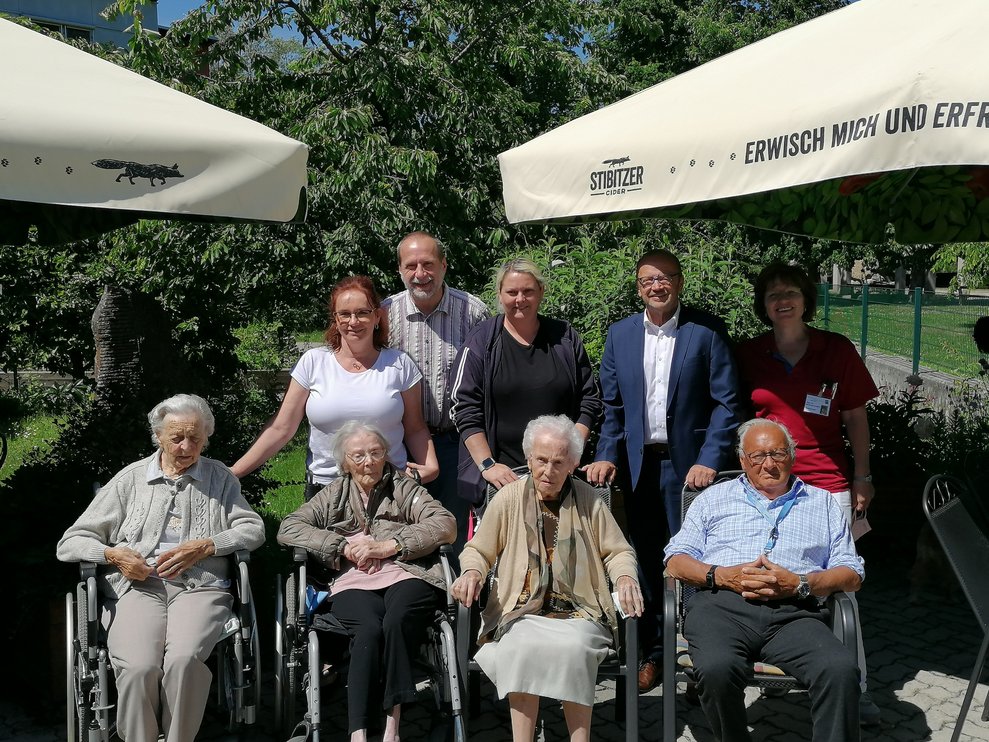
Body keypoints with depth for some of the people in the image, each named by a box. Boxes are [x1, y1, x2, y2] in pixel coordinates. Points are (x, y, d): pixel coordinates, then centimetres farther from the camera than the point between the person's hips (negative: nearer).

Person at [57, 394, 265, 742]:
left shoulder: (219, 477, 20)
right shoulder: (130, 479, 18)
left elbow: (253, 529, 8)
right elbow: (71, 542, 16)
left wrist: (203, 547, -6)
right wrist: (113, 554, -4)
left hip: (199, 586, 0)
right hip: (136, 587, 1)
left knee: (183, 659, -31)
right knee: (139, 667, -29)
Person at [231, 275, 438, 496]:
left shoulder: (399, 364, -1)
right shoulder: (313, 362, -1)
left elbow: (415, 428, 6)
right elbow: (280, 429, 0)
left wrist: (431, 465, -12)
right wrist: (233, 473, -5)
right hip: (324, 488, 0)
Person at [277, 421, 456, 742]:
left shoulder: (404, 488, 18)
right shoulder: (333, 495, 23)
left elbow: (446, 525, 4)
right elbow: (287, 529, 11)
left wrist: (389, 546, -6)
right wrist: (344, 547, -1)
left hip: (406, 575, 0)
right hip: (353, 583, 1)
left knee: (396, 620, -34)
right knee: (369, 629, -33)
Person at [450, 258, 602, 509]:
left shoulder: (565, 339, 7)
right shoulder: (482, 342, 0)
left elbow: (589, 400, 8)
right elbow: (466, 411, -5)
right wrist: (487, 465, -13)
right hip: (499, 476, -2)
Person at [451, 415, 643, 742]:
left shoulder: (588, 500, 7)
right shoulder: (509, 497, 6)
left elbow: (618, 552, 14)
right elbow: (477, 550, 14)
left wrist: (625, 578, -7)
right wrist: (472, 572, -9)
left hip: (579, 613, 0)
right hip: (521, 613, 0)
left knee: (573, 648, -33)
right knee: (523, 648, -33)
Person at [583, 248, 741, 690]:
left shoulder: (707, 331, -2)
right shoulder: (619, 334, 8)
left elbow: (726, 402, -5)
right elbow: (610, 404, 9)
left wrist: (709, 459, -13)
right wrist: (606, 457, -2)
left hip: (688, 466, -3)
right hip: (636, 466, 3)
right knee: (643, 560, 9)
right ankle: (651, 652, 23)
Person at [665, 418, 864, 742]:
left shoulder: (822, 503, 25)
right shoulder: (714, 498, 24)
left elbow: (851, 574, 16)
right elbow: (676, 560, 16)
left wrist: (799, 584, -4)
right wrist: (721, 576, -4)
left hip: (794, 612, 1)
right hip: (721, 605, 0)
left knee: (842, 668, -31)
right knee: (717, 668, -33)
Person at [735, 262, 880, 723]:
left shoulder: (837, 350, 2)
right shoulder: (749, 355, 5)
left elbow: (856, 417, 6)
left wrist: (862, 477, 4)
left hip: (827, 483, -1)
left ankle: (855, 689, 11)